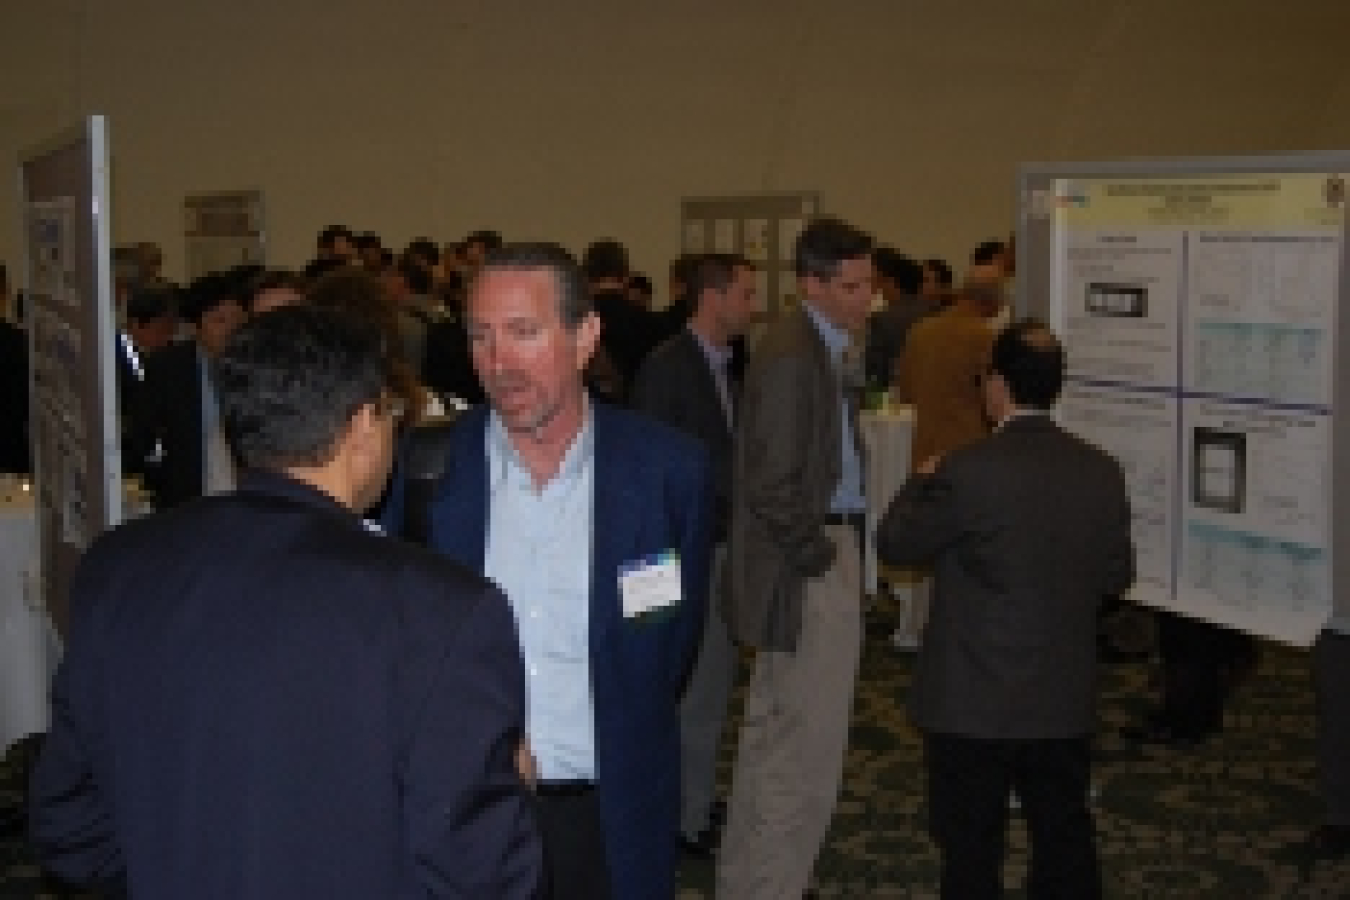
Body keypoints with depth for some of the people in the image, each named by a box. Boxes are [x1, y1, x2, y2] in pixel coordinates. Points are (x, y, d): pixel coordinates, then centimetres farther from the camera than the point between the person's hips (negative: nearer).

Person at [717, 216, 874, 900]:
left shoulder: (823, 347, 10)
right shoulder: (793, 356, -20)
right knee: (811, 744, -1)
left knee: (771, 735, 20)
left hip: (819, 550, 10)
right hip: (809, 566, -10)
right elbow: (771, 484, -22)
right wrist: (817, 555, -14)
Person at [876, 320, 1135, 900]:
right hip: (1066, 700, 5)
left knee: (971, 850, 10)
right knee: (1064, 833, 20)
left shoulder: (967, 472, -19)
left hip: (972, 702, -4)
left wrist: (921, 484, 10)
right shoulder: (1102, 473, -4)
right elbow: (1117, 577, 6)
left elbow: (894, 545, -7)